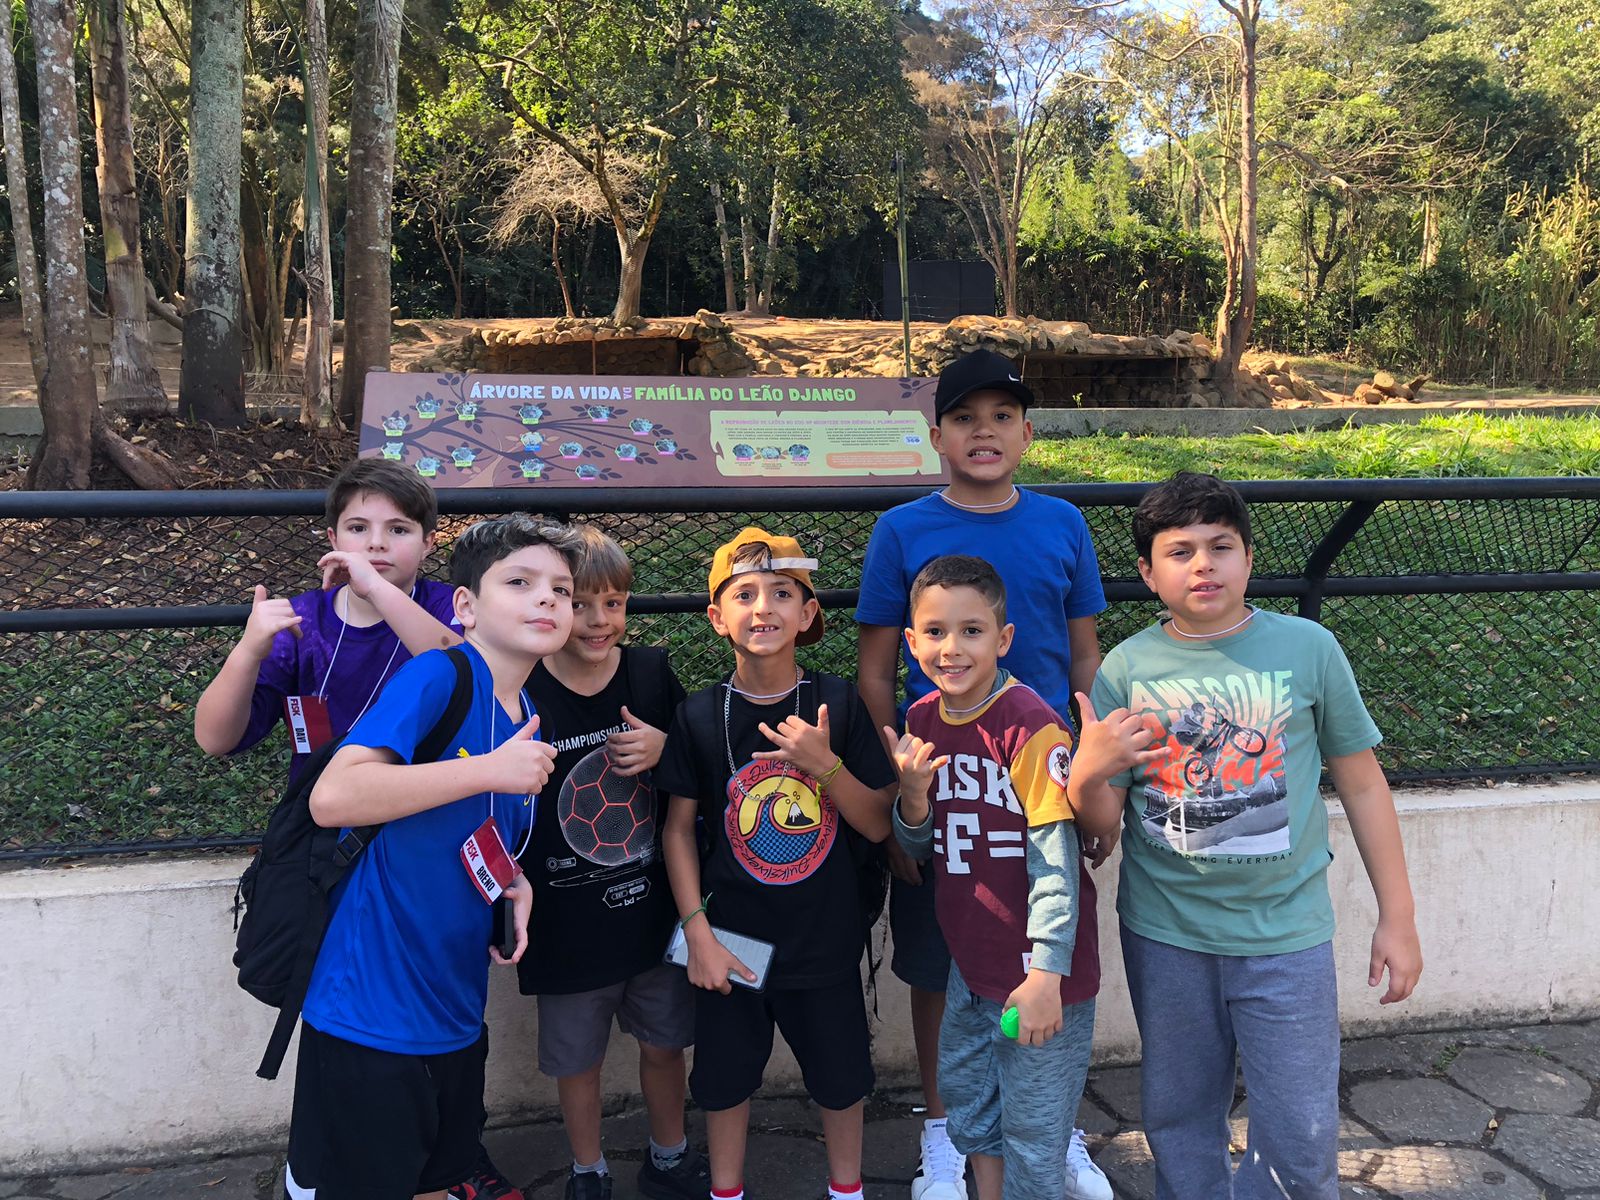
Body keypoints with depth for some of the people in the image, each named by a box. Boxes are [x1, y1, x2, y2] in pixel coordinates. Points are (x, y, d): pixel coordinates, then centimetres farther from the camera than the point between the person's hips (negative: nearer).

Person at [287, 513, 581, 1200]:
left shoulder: (529, 718, 6)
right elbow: (333, 797, -29)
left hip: (456, 1018, 7)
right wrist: (489, 771, -27)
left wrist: (516, 887, -1)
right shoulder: (437, 675, -16)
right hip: (370, 1017, -7)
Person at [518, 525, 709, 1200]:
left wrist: (665, 750, -14)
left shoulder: (652, 673, -5)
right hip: (566, 921, -2)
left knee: (663, 1043, 19)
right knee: (577, 1059, 16)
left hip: (655, 907, 2)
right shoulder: (520, 692, -14)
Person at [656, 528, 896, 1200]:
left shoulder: (839, 705, -10)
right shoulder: (699, 716, -9)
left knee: (840, 1075, 17)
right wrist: (697, 931, -7)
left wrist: (824, 763, -24)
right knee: (725, 1075, 17)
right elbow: (678, 827, -1)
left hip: (826, 940, 0)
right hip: (732, 940, 0)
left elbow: (879, 825, -7)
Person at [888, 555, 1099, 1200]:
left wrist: (1046, 975, -21)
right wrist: (912, 796, -12)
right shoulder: (921, 722, 2)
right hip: (969, 962, 7)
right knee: (968, 1108, 22)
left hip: (1035, 969, -7)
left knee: (1032, 1132, 7)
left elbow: (1056, 858, -19)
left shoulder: (1030, 724, -19)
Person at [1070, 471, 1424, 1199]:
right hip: (1163, 934, 1)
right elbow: (1101, 820, -2)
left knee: (1302, 1140, 6)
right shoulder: (1128, 668, -4)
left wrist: (1397, 918, 4)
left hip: (1286, 932, -1)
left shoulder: (1307, 648, -5)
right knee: (1179, 1121, 17)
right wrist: (1088, 772, -25)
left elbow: (1361, 784, 3)